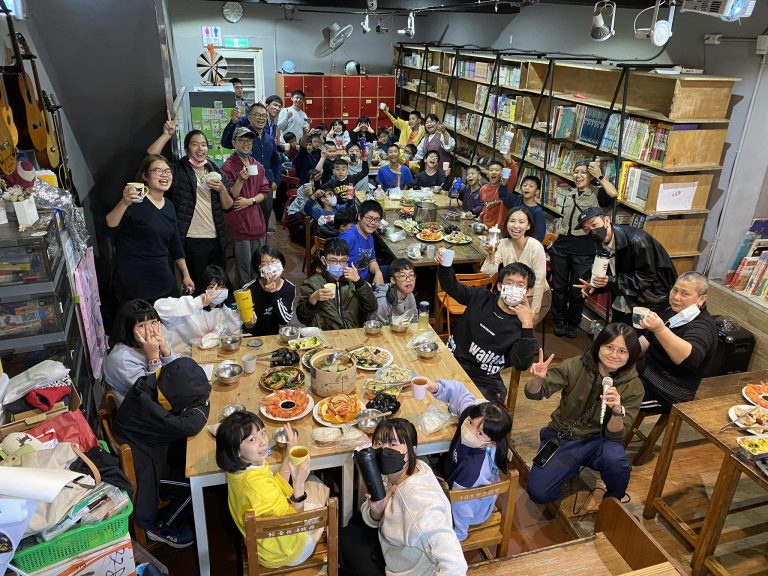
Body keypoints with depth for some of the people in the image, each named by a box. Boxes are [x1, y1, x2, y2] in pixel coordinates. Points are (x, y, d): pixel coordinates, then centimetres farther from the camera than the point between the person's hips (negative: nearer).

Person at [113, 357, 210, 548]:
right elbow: (191, 426, -40)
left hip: (151, 444, 7)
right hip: (140, 462, -7)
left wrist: (201, 397, -20)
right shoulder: (144, 402, -40)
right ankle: (158, 527, 16)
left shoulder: (153, 382, -17)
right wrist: (203, 403, -23)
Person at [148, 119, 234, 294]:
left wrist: (222, 189, -11)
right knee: (197, 288, 5)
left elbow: (228, 207, 6)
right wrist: (167, 134, -23)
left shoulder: (215, 171, 9)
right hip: (192, 241, -4)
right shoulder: (179, 170, -3)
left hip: (216, 240, 4)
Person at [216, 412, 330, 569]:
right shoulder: (256, 484, -41)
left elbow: (277, 488, 1)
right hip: (281, 553, -8)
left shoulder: (238, 470, -13)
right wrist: (298, 484, -41)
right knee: (318, 489, 15)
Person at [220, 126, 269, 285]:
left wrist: (250, 201, -10)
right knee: (244, 263, 0)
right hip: (239, 222, -5)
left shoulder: (258, 165, 10)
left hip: (256, 220, 5)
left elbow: (265, 192, 8)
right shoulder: (228, 166, -7)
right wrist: (241, 180, -26)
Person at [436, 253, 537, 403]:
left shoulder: (521, 325, -5)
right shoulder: (481, 297, 6)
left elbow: (522, 365, -19)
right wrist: (444, 266, -2)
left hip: (483, 382, -3)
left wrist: (528, 325, -25)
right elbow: (452, 287, 18)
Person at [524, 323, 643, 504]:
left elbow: (616, 435, -14)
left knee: (615, 459, -35)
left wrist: (618, 411, -36)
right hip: (561, 436, 0)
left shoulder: (633, 386, -12)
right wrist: (538, 379, -36)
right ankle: (572, 468, 16)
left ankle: (613, 502, -1)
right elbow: (534, 394, -12)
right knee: (538, 493, -16)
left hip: (598, 440, 0)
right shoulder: (575, 366, -15)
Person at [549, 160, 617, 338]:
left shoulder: (597, 194, -2)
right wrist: (553, 240, 16)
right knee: (559, 286, 10)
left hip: (583, 249, -5)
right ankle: (560, 322, 26)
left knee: (577, 290, 5)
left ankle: (573, 324, 24)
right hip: (561, 245, 5)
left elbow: (613, 193, -24)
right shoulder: (569, 195, 14)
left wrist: (600, 176, -13)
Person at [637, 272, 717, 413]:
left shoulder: (702, 326, -18)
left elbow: (690, 359, -40)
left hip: (667, 392, -9)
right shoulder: (674, 312, 9)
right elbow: (648, 338, 23)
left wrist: (660, 330, -55)